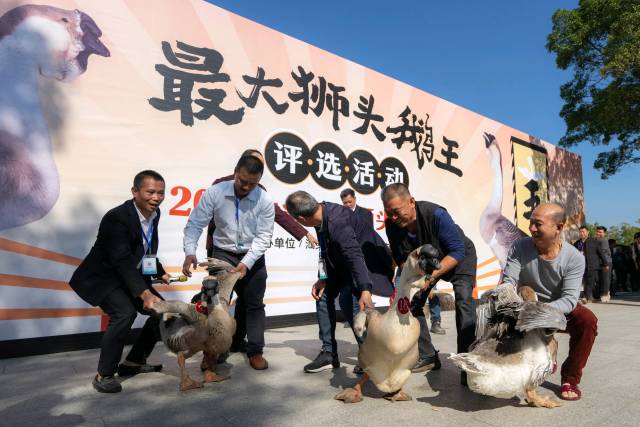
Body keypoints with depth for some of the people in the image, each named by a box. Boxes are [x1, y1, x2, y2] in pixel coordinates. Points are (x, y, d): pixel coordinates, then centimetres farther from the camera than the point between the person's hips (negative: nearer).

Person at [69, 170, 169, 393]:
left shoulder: (155, 213, -4)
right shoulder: (116, 218, -29)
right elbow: (122, 262, -36)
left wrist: (160, 273, 3)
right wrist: (144, 293, -44)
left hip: (131, 275, 8)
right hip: (102, 277, -8)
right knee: (125, 313, -30)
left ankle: (133, 361, 19)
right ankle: (104, 374, -11)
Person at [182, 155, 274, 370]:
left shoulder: (265, 201, -17)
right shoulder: (214, 193, -17)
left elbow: (264, 236, -17)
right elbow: (195, 224, -15)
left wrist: (246, 263, -26)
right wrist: (190, 252, -29)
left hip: (253, 257, 1)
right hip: (223, 253, 0)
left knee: (253, 303, 6)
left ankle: (255, 351, 20)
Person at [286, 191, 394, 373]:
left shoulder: (337, 222, -36)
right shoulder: (322, 214, -11)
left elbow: (355, 256, -44)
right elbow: (326, 251, 0)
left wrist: (365, 291, -52)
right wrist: (323, 279, -4)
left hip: (368, 259, -9)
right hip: (344, 260, 9)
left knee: (347, 299, -25)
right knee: (323, 295, 5)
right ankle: (329, 353, 13)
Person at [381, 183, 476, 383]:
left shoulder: (436, 215, -37)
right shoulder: (392, 225, -22)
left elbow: (458, 251, -33)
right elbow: (401, 257, -7)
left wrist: (431, 276, -42)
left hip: (459, 257, -5)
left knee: (464, 298, -25)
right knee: (411, 301, -1)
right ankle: (427, 357, 10)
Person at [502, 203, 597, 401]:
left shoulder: (574, 258, -21)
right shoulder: (519, 247, -18)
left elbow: (569, 299, -27)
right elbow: (508, 281, -20)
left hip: (559, 310, -1)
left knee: (587, 320, -30)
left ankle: (570, 377, -8)